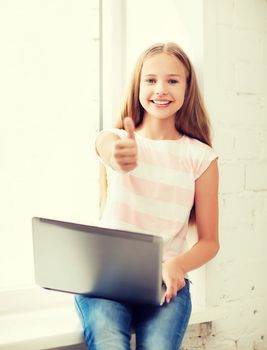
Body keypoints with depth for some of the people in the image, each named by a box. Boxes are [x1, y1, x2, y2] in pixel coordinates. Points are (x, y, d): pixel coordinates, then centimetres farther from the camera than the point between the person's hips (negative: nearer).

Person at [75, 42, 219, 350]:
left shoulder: (201, 157, 4)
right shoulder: (114, 139, 5)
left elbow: (209, 241, 6)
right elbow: (108, 149, -23)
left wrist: (178, 265, -16)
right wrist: (118, 158, -49)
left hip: (165, 282, 1)